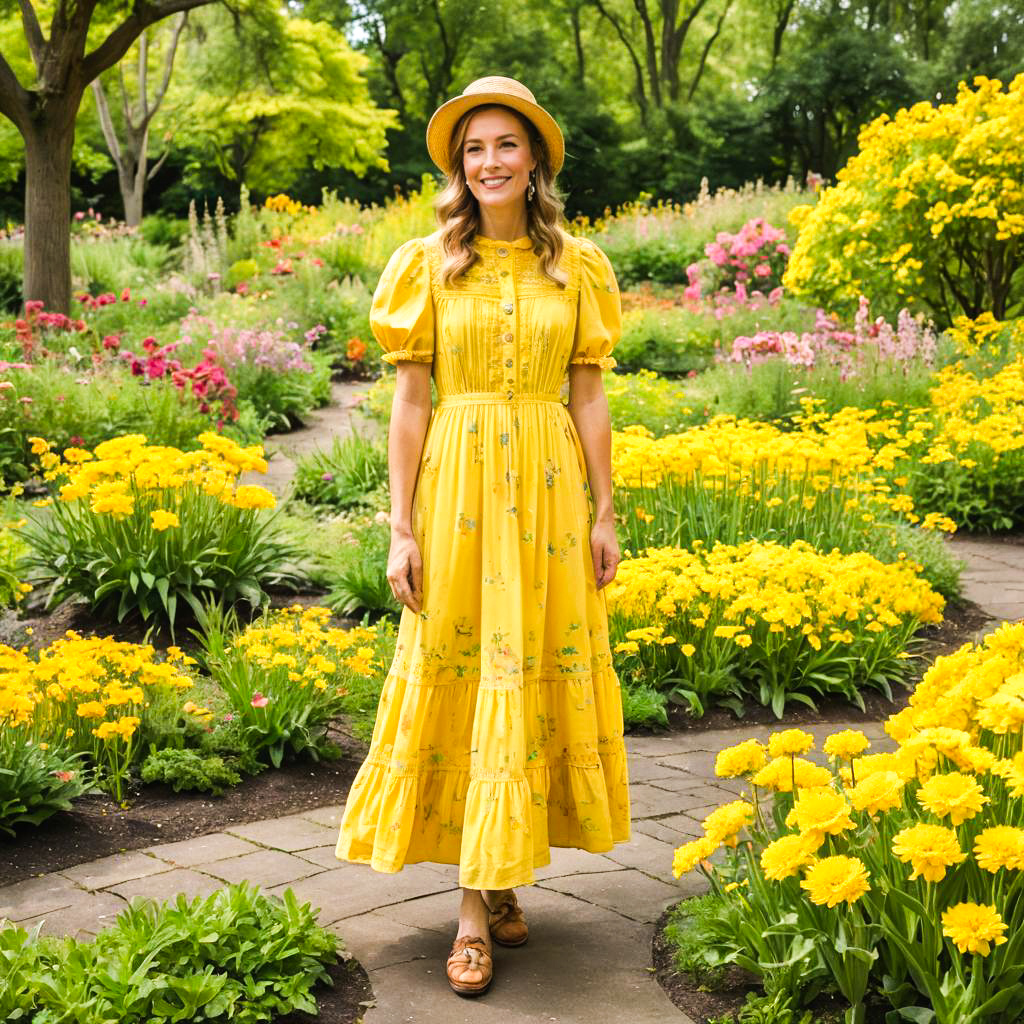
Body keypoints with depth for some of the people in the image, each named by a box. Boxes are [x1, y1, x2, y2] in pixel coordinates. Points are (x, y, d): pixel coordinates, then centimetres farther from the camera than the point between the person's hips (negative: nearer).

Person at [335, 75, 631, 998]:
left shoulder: (577, 266, 5)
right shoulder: (427, 265, 2)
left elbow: (590, 399, 6)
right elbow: (410, 402, 0)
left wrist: (604, 516, 3)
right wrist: (401, 529, -5)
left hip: (548, 485, 1)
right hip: (456, 482, -1)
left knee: (531, 673, 4)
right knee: (453, 673, 0)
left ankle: (492, 887, 16)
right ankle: (481, 898, 8)